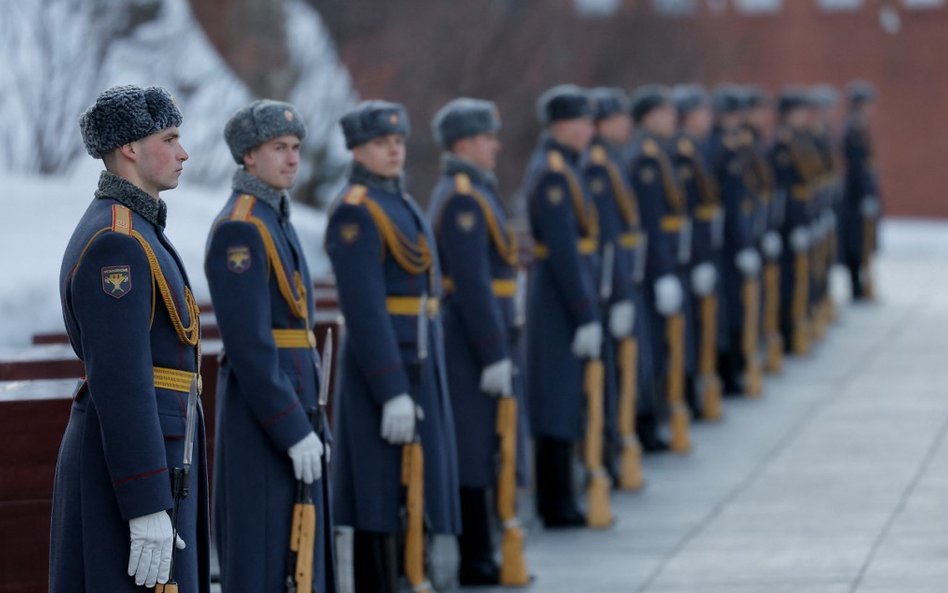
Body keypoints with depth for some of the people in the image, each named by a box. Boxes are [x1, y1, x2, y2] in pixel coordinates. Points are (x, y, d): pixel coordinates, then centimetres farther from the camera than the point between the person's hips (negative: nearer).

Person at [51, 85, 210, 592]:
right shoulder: (115, 244, -17)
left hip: (146, 455, 11)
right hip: (130, 473, -11)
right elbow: (119, 384, -22)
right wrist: (148, 509, -24)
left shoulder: (126, 231, 17)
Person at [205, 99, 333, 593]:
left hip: (290, 403, 10)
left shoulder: (274, 220, 15)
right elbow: (249, 344, -21)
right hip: (264, 414, -10)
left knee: (294, 549, 13)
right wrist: (293, 431, -22)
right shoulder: (238, 229, -16)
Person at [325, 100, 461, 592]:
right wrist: (392, 393, -23)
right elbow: (365, 310, -20)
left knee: (403, 496, 13)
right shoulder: (355, 212, -14)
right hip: (381, 367, -9)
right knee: (381, 504, -6)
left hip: (417, 363, 9)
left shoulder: (399, 201, 15)